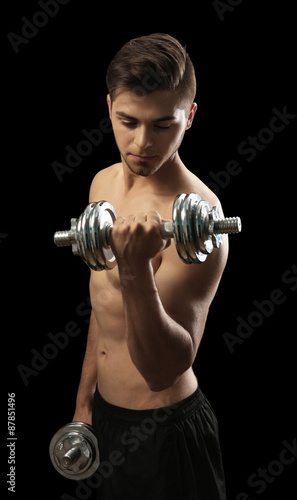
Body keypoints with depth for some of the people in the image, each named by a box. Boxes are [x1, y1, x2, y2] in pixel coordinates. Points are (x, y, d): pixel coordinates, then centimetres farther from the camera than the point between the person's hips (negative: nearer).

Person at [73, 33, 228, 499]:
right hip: (106, 413, 7)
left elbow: (164, 370, -27)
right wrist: (85, 400, 14)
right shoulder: (104, 182, -1)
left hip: (166, 430, -7)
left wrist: (136, 270, -43)